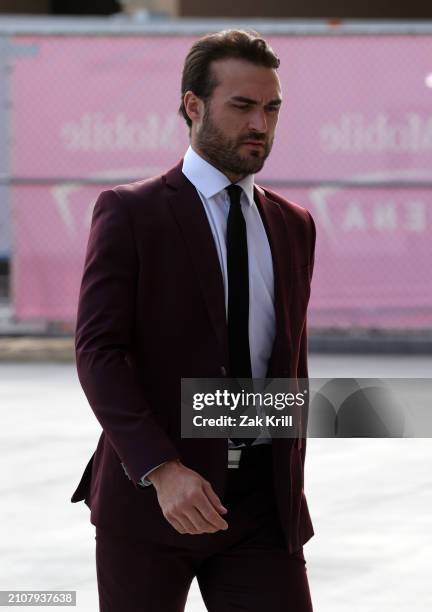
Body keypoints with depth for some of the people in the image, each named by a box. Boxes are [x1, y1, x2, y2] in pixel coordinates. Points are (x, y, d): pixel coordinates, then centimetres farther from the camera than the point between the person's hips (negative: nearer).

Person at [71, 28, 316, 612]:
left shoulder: (294, 225, 13)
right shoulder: (128, 212, -3)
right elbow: (97, 351, -11)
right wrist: (163, 470, -22)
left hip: (262, 499, 4)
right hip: (148, 497, -4)